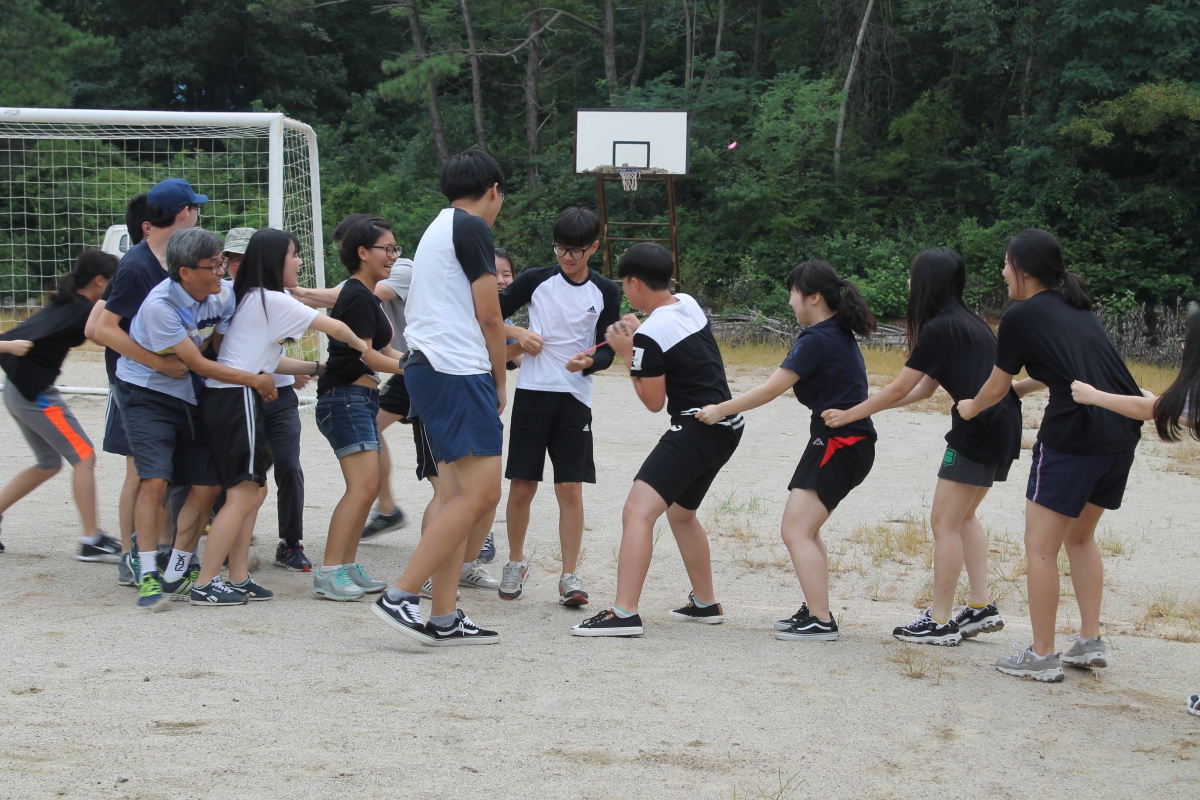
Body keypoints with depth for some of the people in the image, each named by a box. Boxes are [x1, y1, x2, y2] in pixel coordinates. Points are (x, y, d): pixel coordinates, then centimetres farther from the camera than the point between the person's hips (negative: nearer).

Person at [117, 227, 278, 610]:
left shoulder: (222, 295, -6)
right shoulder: (159, 305, -25)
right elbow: (199, 364, -22)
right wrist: (254, 380, -19)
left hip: (192, 398, 7)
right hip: (149, 395, -7)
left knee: (208, 484, 3)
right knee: (155, 480, -20)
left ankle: (176, 574, 16)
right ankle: (148, 576, -11)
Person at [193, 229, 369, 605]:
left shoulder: (251, 298, 18)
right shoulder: (272, 300, -9)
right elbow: (335, 327, -5)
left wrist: (318, 368, 19)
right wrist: (360, 346, 14)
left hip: (223, 399, 10)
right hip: (237, 400, -10)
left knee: (253, 491, 13)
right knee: (243, 494, -8)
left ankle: (238, 579, 13)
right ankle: (205, 584, -9)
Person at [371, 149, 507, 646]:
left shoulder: (437, 229, 23)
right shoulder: (473, 228, -6)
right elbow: (489, 316, -5)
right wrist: (500, 382, 5)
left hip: (428, 368, 10)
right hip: (459, 372, -10)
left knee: (457, 497, 7)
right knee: (479, 494, -12)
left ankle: (443, 618, 3)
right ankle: (401, 596, -15)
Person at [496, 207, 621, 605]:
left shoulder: (605, 292, 4)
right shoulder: (535, 281, 2)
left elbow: (607, 350, 2)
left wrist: (589, 361, -18)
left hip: (575, 397, 0)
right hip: (532, 393, 0)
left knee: (570, 488, -4)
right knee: (522, 486, 1)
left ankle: (569, 576, 3)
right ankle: (516, 564, 21)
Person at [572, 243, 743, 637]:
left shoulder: (649, 336, -16)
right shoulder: (690, 304, 8)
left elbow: (654, 401, -8)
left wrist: (627, 353, 0)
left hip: (696, 427, -10)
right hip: (728, 425, 10)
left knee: (638, 511, -18)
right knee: (681, 512, 28)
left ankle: (625, 613, -30)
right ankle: (706, 603, 37)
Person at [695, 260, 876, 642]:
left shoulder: (818, 340, -17)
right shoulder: (837, 334, 12)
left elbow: (770, 390, -15)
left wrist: (720, 410, -9)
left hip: (839, 445, -10)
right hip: (842, 441, 10)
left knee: (796, 530, -11)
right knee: (805, 529, 18)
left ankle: (821, 621, -13)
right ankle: (814, 610, 21)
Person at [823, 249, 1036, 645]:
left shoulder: (939, 328, -13)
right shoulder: (965, 322, 16)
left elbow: (898, 390, -9)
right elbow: (923, 388, 18)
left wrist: (849, 415, 0)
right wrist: (868, 406, 17)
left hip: (979, 428, -10)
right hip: (1002, 425, 10)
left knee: (944, 521, -2)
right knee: (963, 516, 21)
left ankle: (940, 622, 2)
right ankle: (981, 608, 20)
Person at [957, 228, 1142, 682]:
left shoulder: (1021, 316, -1)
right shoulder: (1079, 309, 19)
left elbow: (996, 389, 10)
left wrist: (971, 408, 32)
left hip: (1074, 435, -8)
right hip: (1123, 432, 8)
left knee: (1041, 547, 3)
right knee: (1080, 536, 23)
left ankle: (1042, 657, 6)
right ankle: (1091, 642, 21)